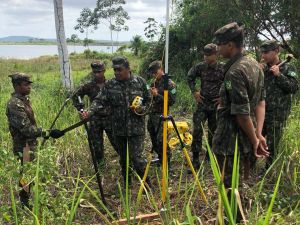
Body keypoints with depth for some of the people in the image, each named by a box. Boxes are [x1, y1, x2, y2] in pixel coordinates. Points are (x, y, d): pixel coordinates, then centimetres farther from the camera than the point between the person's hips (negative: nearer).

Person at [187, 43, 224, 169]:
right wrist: (194, 92, 6)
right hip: (202, 103, 1)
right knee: (197, 130, -9)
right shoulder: (200, 67, -1)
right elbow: (190, 77, 15)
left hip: (216, 105, -1)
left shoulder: (223, 69, -8)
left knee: (213, 132, 11)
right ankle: (195, 160, -2)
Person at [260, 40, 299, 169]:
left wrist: (279, 75, -18)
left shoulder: (287, 68, -5)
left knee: (272, 143, 5)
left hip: (278, 113, -4)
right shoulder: (263, 68, 7)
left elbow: (294, 88, -12)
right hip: (261, 111, 4)